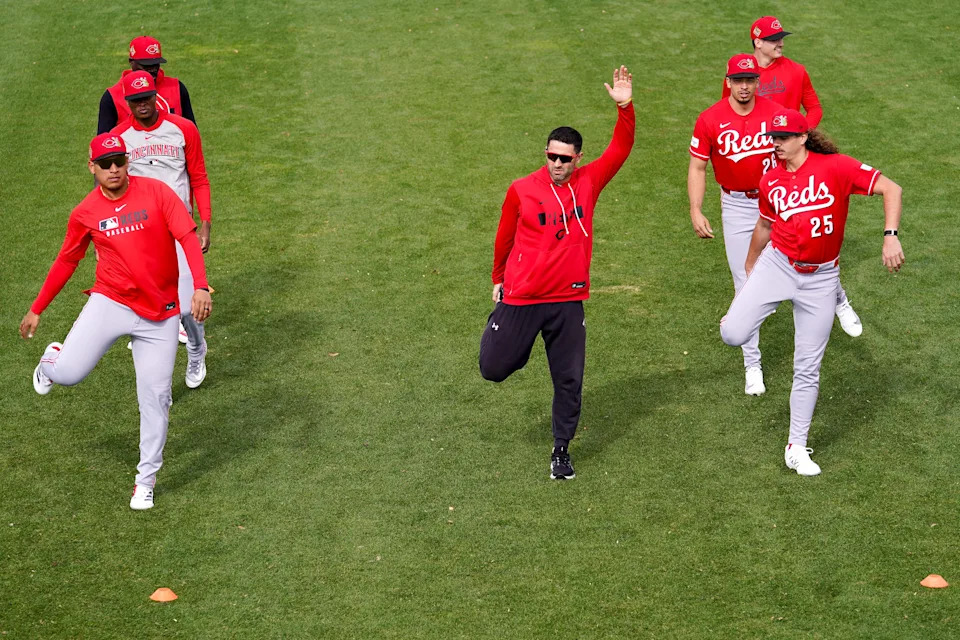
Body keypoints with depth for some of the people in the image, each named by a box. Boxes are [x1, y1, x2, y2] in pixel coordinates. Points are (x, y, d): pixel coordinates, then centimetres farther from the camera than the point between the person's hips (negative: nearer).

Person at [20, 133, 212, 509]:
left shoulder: (156, 192, -6)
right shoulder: (85, 213, 0)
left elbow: (188, 238, -13)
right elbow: (66, 261, 13)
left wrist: (200, 286, -28)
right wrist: (37, 309, 16)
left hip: (159, 313, 0)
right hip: (111, 303, 1)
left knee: (154, 397, 0)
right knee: (68, 373, -16)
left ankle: (146, 480, 16)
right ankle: (53, 360, 23)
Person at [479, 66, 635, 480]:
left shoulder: (588, 182, -2)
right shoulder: (522, 190, -8)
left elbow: (620, 150, -8)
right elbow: (504, 238, 6)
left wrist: (625, 108, -23)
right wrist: (498, 280, 16)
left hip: (569, 301, 2)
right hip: (521, 298, -2)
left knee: (569, 380, 7)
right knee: (494, 368, 4)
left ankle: (562, 448, 24)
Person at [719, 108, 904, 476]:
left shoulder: (835, 167, -11)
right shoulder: (771, 182, 1)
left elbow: (890, 188, -13)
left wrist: (890, 237, -26)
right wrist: (749, 273, 27)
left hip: (820, 278, -2)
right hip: (777, 265, 2)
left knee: (807, 369, 4)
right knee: (732, 335, -17)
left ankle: (796, 448, 17)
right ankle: (748, 306, 20)